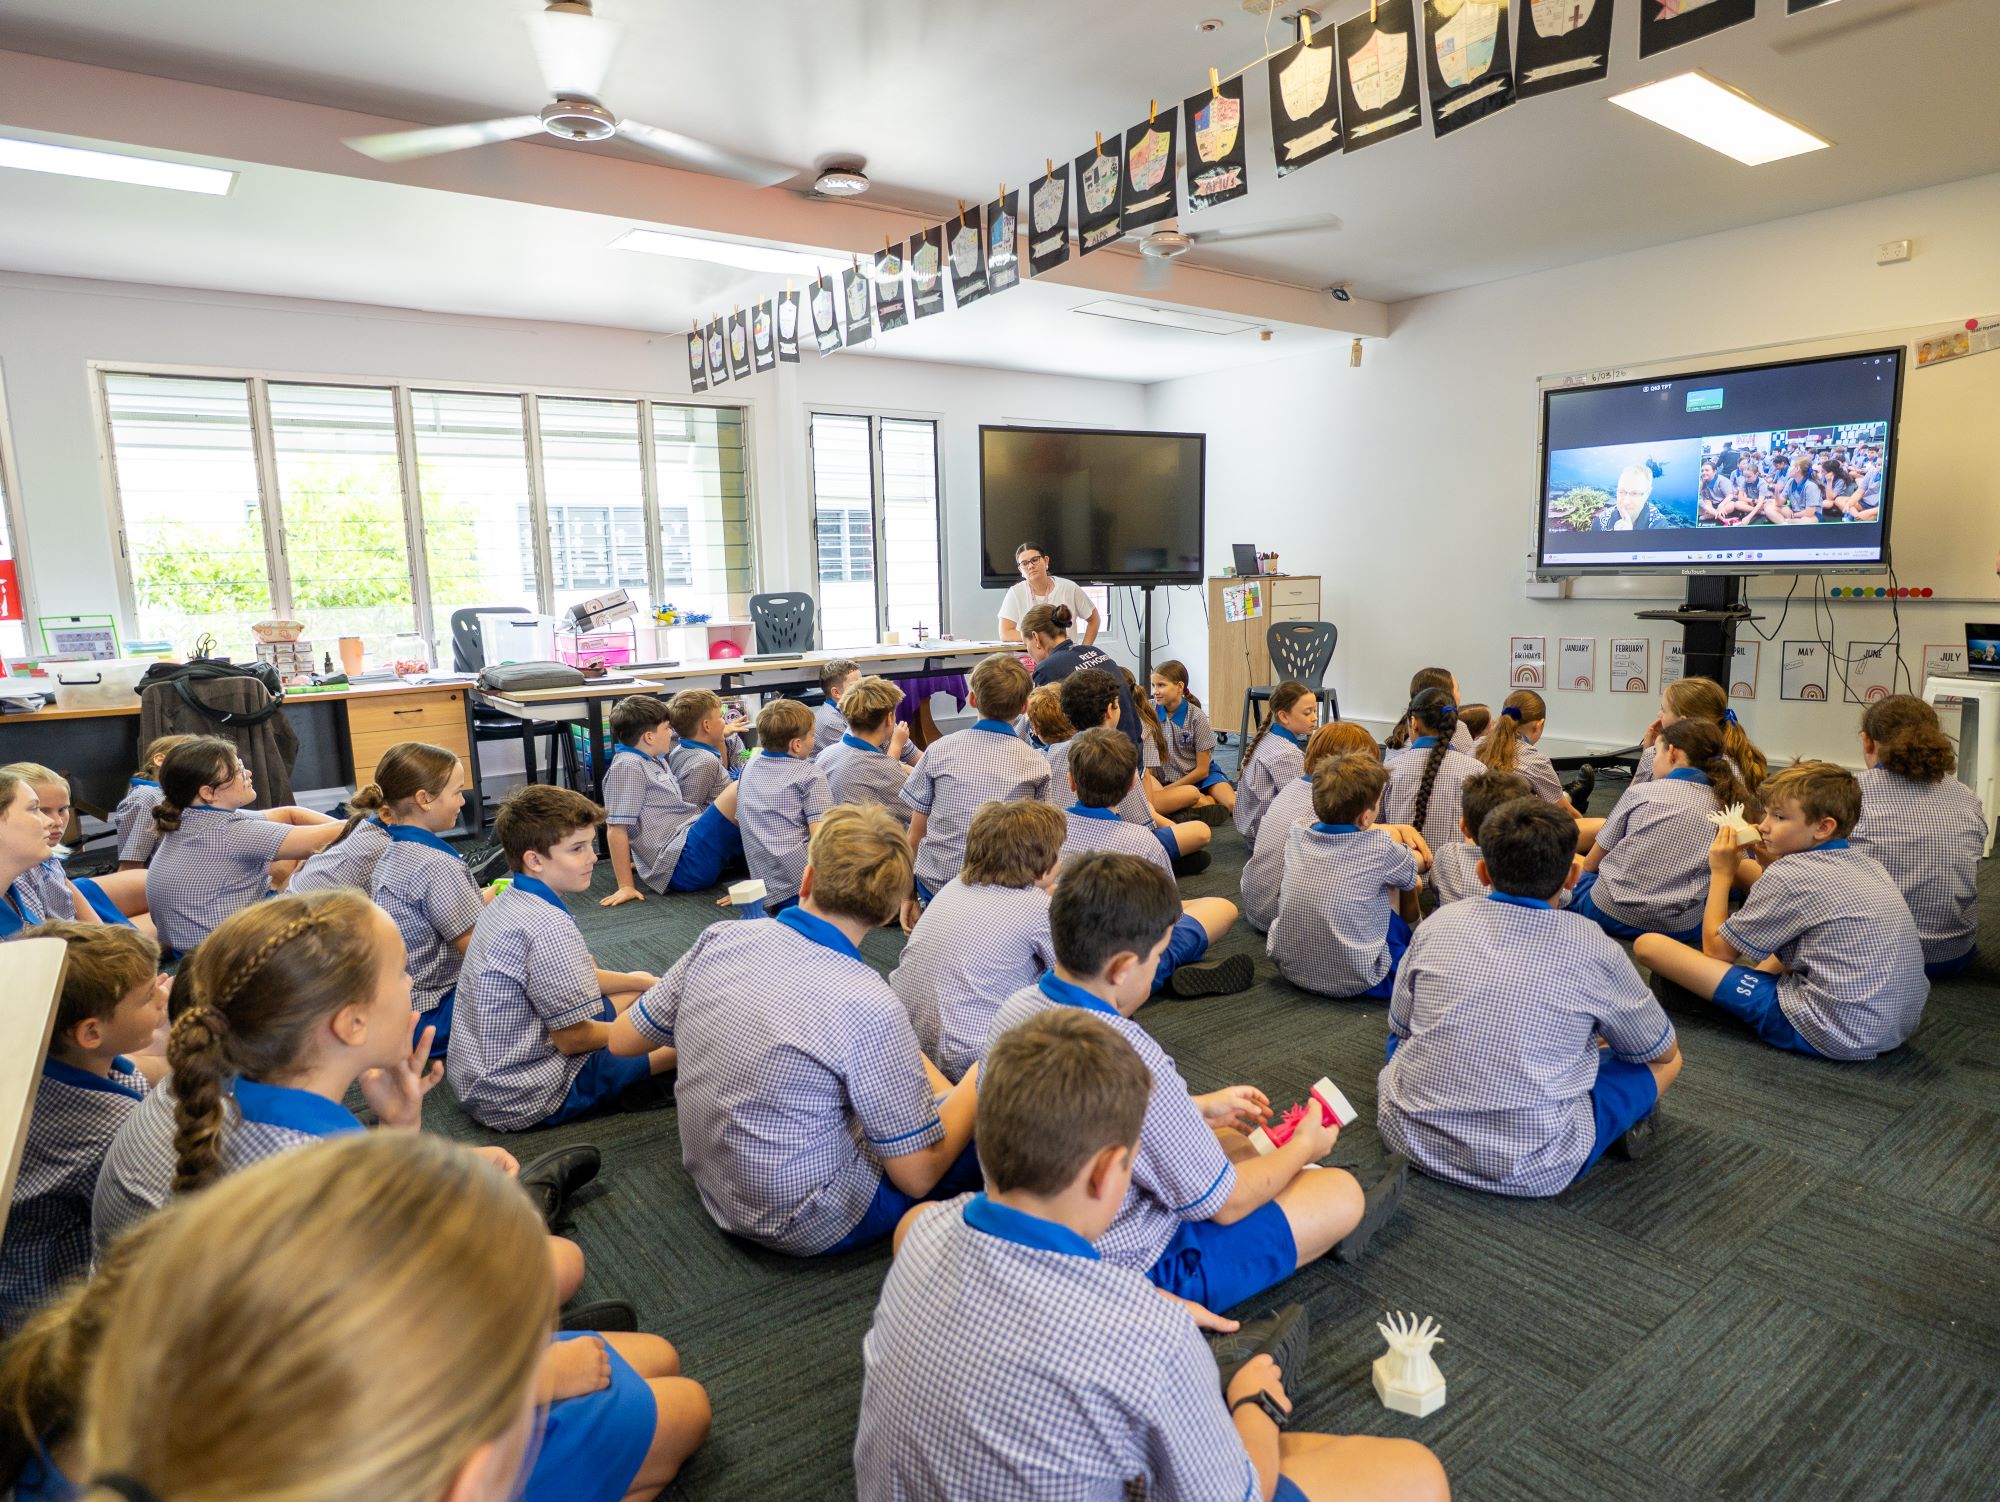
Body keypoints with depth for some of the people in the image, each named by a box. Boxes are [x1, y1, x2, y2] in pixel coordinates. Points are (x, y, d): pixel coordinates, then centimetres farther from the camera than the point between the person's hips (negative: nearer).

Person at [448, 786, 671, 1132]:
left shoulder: (506, 902, 3)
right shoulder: (548, 926, -27)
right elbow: (574, 1039, -21)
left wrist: (648, 983, 11)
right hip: (519, 1101, -10)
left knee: (632, 995, 19)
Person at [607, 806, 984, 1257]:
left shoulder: (719, 939, -11)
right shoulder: (870, 1008, -28)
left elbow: (622, 1040, 4)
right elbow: (917, 1177, -18)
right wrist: (978, 1084, -4)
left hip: (714, 1185, 7)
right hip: (810, 1226, -6)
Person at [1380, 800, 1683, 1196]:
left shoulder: (1437, 924, -3)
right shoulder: (1593, 948, -9)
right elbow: (1664, 1052, 10)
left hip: (1411, 1137, 2)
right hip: (1531, 1170, -2)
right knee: (1667, 1060, 15)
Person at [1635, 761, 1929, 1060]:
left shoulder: (1788, 875, -15)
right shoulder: (1865, 864, 9)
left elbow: (1716, 949, -5)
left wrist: (1721, 873, 4)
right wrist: (1770, 867, 11)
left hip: (1829, 1033, -9)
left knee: (1649, 944, -13)